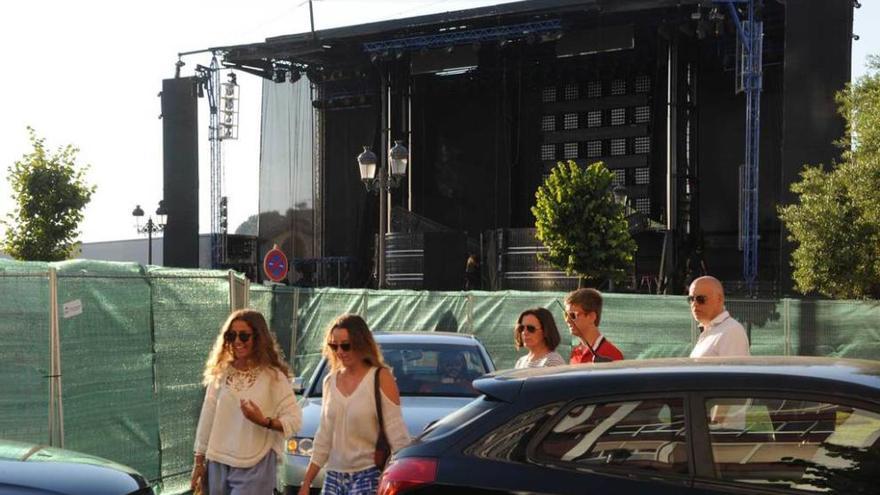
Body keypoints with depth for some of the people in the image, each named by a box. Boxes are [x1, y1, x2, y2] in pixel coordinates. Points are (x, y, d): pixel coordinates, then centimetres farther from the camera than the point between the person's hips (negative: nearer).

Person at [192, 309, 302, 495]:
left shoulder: (273, 376, -5)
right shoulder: (220, 374, 5)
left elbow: (294, 419, -7)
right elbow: (207, 419, 8)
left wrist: (264, 421, -24)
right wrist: (199, 461, 9)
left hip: (254, 468, -4)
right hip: (218, 465, 4)